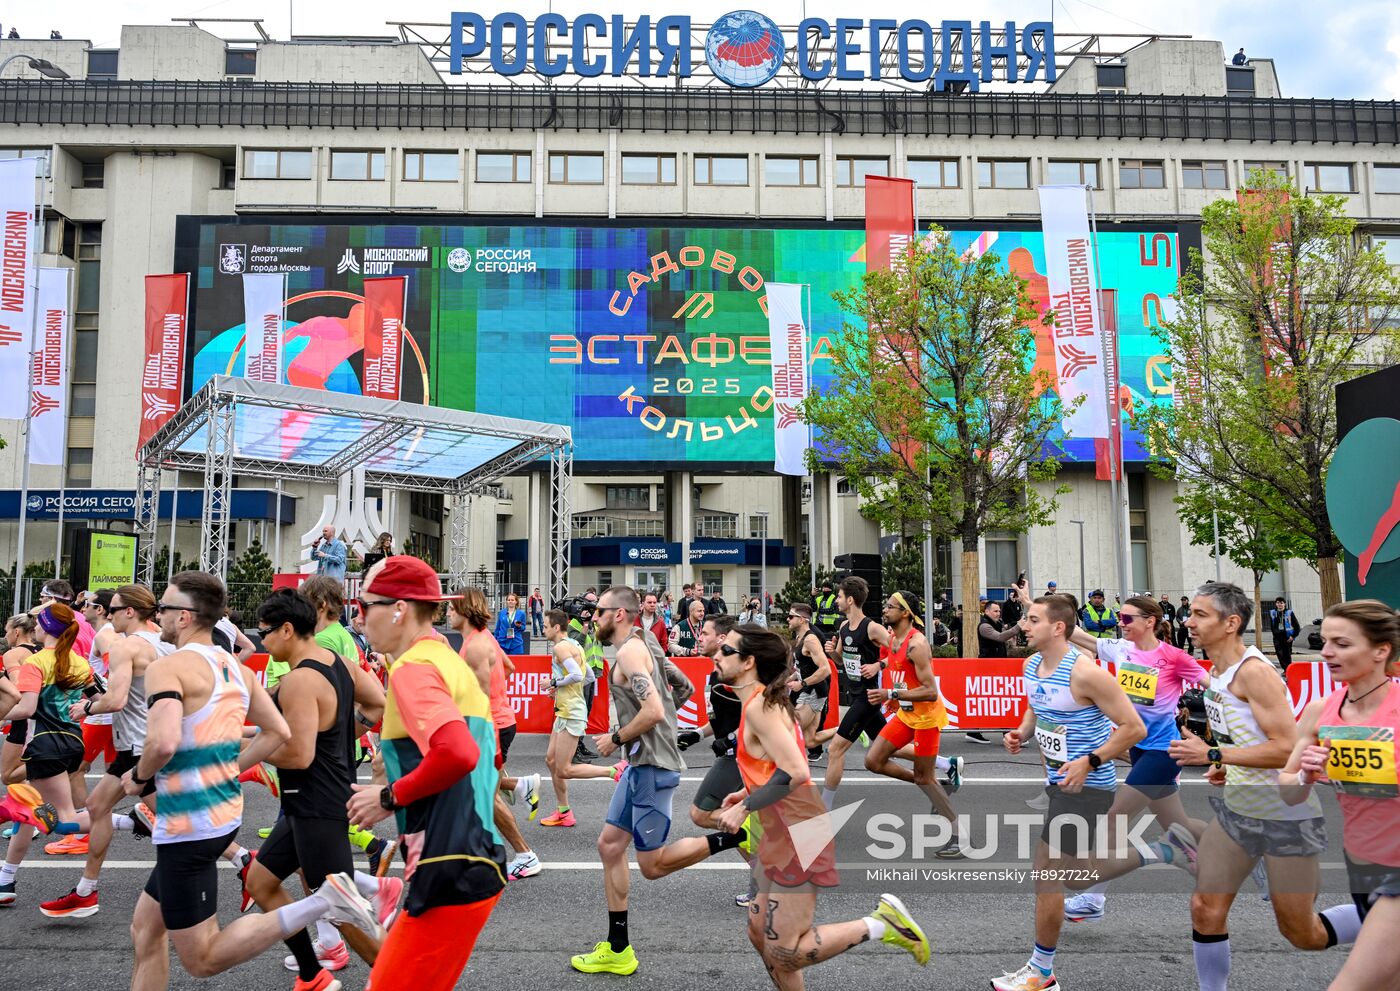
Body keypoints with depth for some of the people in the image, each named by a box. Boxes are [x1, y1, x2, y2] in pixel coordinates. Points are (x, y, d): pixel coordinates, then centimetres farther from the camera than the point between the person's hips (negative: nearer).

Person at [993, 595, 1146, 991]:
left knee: (1045, 875, -4)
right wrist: (1021, 733, 3)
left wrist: (1089, 762, -23)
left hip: (1085, 785, -9)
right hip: (1057, 780, 9)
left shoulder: (1084, 672, -22)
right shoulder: (1031, 665, 4)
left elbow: (1134, 727, -18)